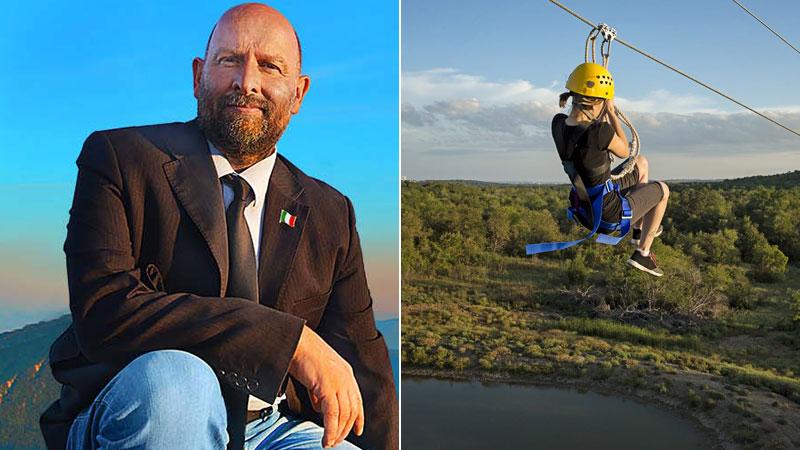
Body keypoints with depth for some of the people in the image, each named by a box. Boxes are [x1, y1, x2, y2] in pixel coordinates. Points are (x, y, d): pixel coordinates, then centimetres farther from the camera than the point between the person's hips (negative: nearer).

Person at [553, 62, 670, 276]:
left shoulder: (558, 123, -12)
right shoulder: (600, 132, -34)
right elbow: (624, 152, -12)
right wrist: (611, 112, -7)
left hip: (584, 206, 7)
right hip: (609, 213, -7)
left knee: (642, 163, 29)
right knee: (662, 189, 22)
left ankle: (639, 230, 44)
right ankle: (643, 252, 31)